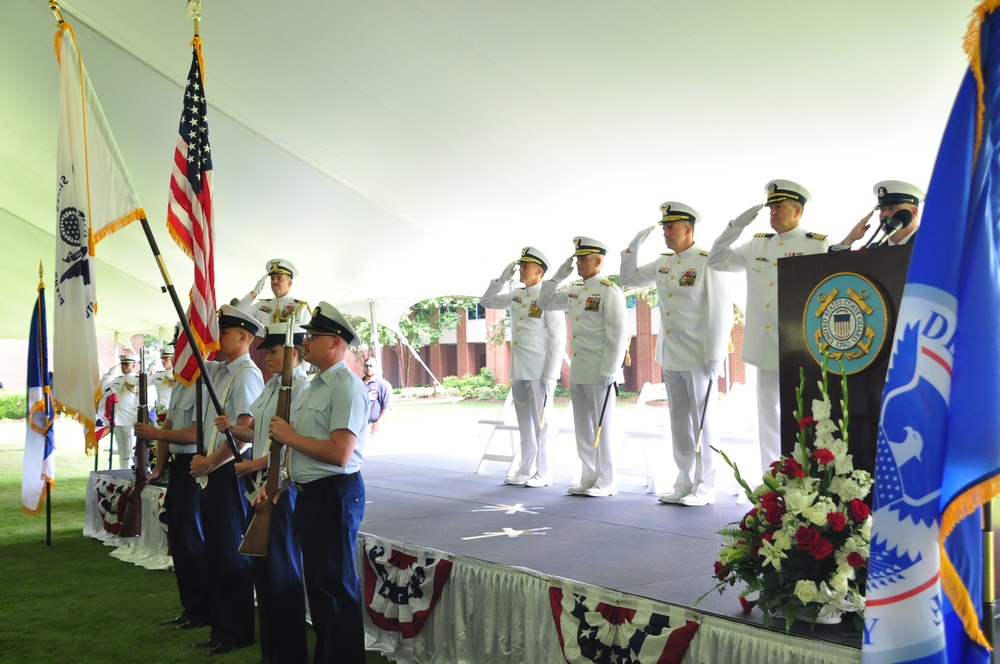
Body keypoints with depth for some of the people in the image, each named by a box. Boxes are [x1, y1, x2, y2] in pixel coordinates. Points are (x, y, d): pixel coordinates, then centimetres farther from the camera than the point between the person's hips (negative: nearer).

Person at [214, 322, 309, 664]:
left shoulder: (301, 386, -14)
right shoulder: (271, 385, 13)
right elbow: (253, 432, 18)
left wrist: (254, 465, -15)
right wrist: (231, 427, -1)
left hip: (284, 483, -9)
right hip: (262, 481, 9)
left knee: (281, 564, 0)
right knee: (261, 558, 14)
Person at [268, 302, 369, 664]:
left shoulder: (346, 387, -17)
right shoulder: (315, 385, 14)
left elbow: (339, 453, -26)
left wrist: (290, 436, -16)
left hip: (335, 495, -10)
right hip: (308, 493, 10)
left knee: (337, 585, 0)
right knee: (316, 580, 19)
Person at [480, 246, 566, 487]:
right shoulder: (516, 295, 11)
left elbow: (558, 340, -12)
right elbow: (487, 301, 23)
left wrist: (550, 376, -15)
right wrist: (502, 278, 7)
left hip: (540, 373, -7)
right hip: (519, 372, 7)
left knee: (541, 422, 0)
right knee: (525, 423, 12)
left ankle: (544, 473, 8)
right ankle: (526, 470, 21)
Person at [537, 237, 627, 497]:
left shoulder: (609, 291, -10)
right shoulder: (574, 291, 13)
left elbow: (618, 335, -15)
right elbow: (545, 303, 23)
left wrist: (609, 371, -19)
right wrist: (558, 276, 11)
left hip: (600, 373, -8)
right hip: (578, 373, 8)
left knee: (602, 427, 0)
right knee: (583, 428, 12)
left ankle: (606, 483, 8)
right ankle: (589, 479, 20)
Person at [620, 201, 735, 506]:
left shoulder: (707, 262, -10)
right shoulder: (662, 263, 11)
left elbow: (722, 311, -13)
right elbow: (629, 279, 22)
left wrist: (715, 356, -17)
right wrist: (633, 247, 8)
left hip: (699, 358, -7)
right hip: (670, 357, 7)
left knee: (702, 422, 1)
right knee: (679, 422, 11)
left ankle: (704, 488, 8)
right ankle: (685, 483, 20)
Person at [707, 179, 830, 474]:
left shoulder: (817, 245, -3)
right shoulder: (757, 244, 12)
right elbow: (717, 260, 15)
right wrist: (737, 225, 2)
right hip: (765, 346, 5)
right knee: (768, 414, 10)